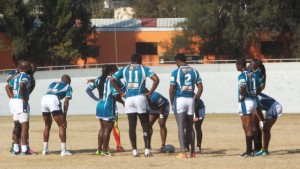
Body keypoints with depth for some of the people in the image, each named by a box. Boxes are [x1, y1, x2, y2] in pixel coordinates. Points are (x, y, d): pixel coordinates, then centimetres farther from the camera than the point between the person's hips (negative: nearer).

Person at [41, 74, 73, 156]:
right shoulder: (68, 87, 20)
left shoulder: (52, 84, 36)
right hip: (53, 100, -6)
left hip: (44, 98, 6)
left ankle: (45, 149, 27)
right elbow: (66, 102, 8)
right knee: (62, 126, 2)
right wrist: (64, 118, 4)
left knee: (47, 125, 23)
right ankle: (63, 151, -5)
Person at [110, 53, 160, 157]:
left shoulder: (124, 69, 13)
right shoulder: (143, 69, 5)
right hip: (140, 98, -2)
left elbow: (112, 80, 7)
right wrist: (150, 93, -1)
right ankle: (147, 150, -2)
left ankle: (134, 151, 5)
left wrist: (121, 93, 10)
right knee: (145, 125, 4)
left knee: (132, 126, 6)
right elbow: (156, 79, -8)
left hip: (128, 99, 2)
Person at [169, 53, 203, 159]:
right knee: (190, 127, 14)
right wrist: (196, 99, 14)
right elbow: (200, 88, 6)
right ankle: (192, 152, 16)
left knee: (181, 127, -4)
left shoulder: (176, 72, -6)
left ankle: (183, 152, -12)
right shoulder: (194, 72, 8)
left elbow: (171, 90, -8)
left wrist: (172, 103, 3)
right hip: (190, 99, 4)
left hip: (180, 99, -4)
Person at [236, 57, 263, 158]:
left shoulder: (242, 75, -14)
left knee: (248, 128, -6)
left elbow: (243, 86, -32)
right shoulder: (253, 75, 13)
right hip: (253, 101, 9)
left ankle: (248, 151, -5)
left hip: (245, 102, -9)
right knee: (247, 127, 16)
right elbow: (259, 88, 18)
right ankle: (249, 150, 18)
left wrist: (241, 96, -16)